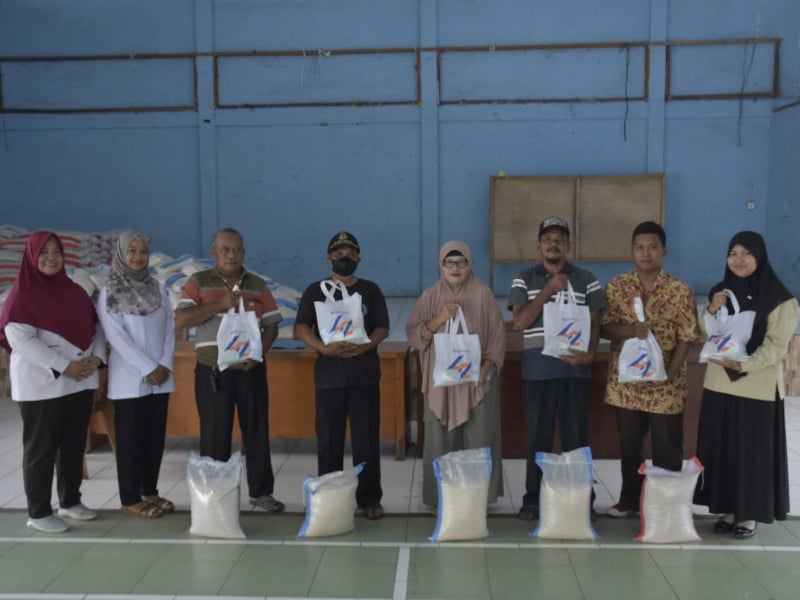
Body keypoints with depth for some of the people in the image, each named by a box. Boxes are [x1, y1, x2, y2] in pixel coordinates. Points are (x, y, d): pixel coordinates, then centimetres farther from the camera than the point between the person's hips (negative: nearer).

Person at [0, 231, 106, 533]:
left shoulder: (74, 291, 12)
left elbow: (96, 326, 13)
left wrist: (96, 357, -7)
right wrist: (63, 366, -20)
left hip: (80, 382, 6)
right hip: (41, 385, -6)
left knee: (74, 445, 13)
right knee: (41, 448, 2)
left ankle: (70, 501, 27)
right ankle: (38, 513, 12)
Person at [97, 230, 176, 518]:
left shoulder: (157, 289, 10)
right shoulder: (109, 293, -4)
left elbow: (170, 330, 6)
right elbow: (116, 337, -11)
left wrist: (165, 365, -7)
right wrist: (148, 368, -15)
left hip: (160, 378, 5)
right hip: (129, 379, -4)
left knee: (155, 437, 10)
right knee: (130, 439, 2)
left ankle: (150, 492, 22)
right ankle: (130, 499, 11)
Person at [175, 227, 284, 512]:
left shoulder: (258, 285, 8)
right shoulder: (198, 282, 1)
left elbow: (271, 325, 6)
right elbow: (181, 319, -10)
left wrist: (258, 354, -11)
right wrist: (220, 305, -18)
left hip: (251, 370, 2)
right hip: (213, 371, -2)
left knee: (257, 431, 7)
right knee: (215, 435, 4)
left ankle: (261, 491, 18)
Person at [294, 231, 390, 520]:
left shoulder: (370, 290, 8)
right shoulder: (316, 291, 6)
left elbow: (383, 328, 2)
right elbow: (301, 328, -2)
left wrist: (363, 347, -18)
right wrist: (324, 349, -20)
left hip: (365, 374, 0)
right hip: (329, 374, 0)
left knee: (366, 438, 2)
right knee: (328, 439, 5)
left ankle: (369, 498, 11)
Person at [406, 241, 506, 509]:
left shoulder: (483, 295, 1)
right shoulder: (429, 297, 6)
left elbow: (497, 334, 0)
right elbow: (413, 334, 1)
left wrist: (486, 367, -13)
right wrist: (438, 319, -16)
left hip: (477, 379, -1)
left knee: (478, 439, 0)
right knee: (441, 439, 2)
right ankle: (441, 495, 13)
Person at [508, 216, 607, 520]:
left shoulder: (586, 280, 7)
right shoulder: (524, 279, 6)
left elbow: (595, 323, 5)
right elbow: (519, 322, -6)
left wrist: (590, 352, -14)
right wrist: (549, 289, -11)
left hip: (575, 370, 0)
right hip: (537, 370, 0)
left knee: (576, 437, 5)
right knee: (538, 437, 6)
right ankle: (533, 499, 17)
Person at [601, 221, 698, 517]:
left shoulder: (680, 291, -6)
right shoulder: (616, 287, -1)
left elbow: (686, 338, -7)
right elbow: (604, 328, -3)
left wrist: (668, 374, -18)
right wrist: (630, 330, -23)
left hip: (666, 386, -2)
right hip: (626, 381, 2)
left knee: (667, 448, 8)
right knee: (629, 445, 15)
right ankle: (630, 499, 31)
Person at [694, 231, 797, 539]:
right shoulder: (720, 291, 8)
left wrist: (743, 365, -26)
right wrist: (711, 311, -10)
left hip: (757, 388, -5)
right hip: (719, 384, 5)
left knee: (752, 451, 3)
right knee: (721, 449, 8)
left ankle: (749, 514, 16)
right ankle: (728, 510, 21)